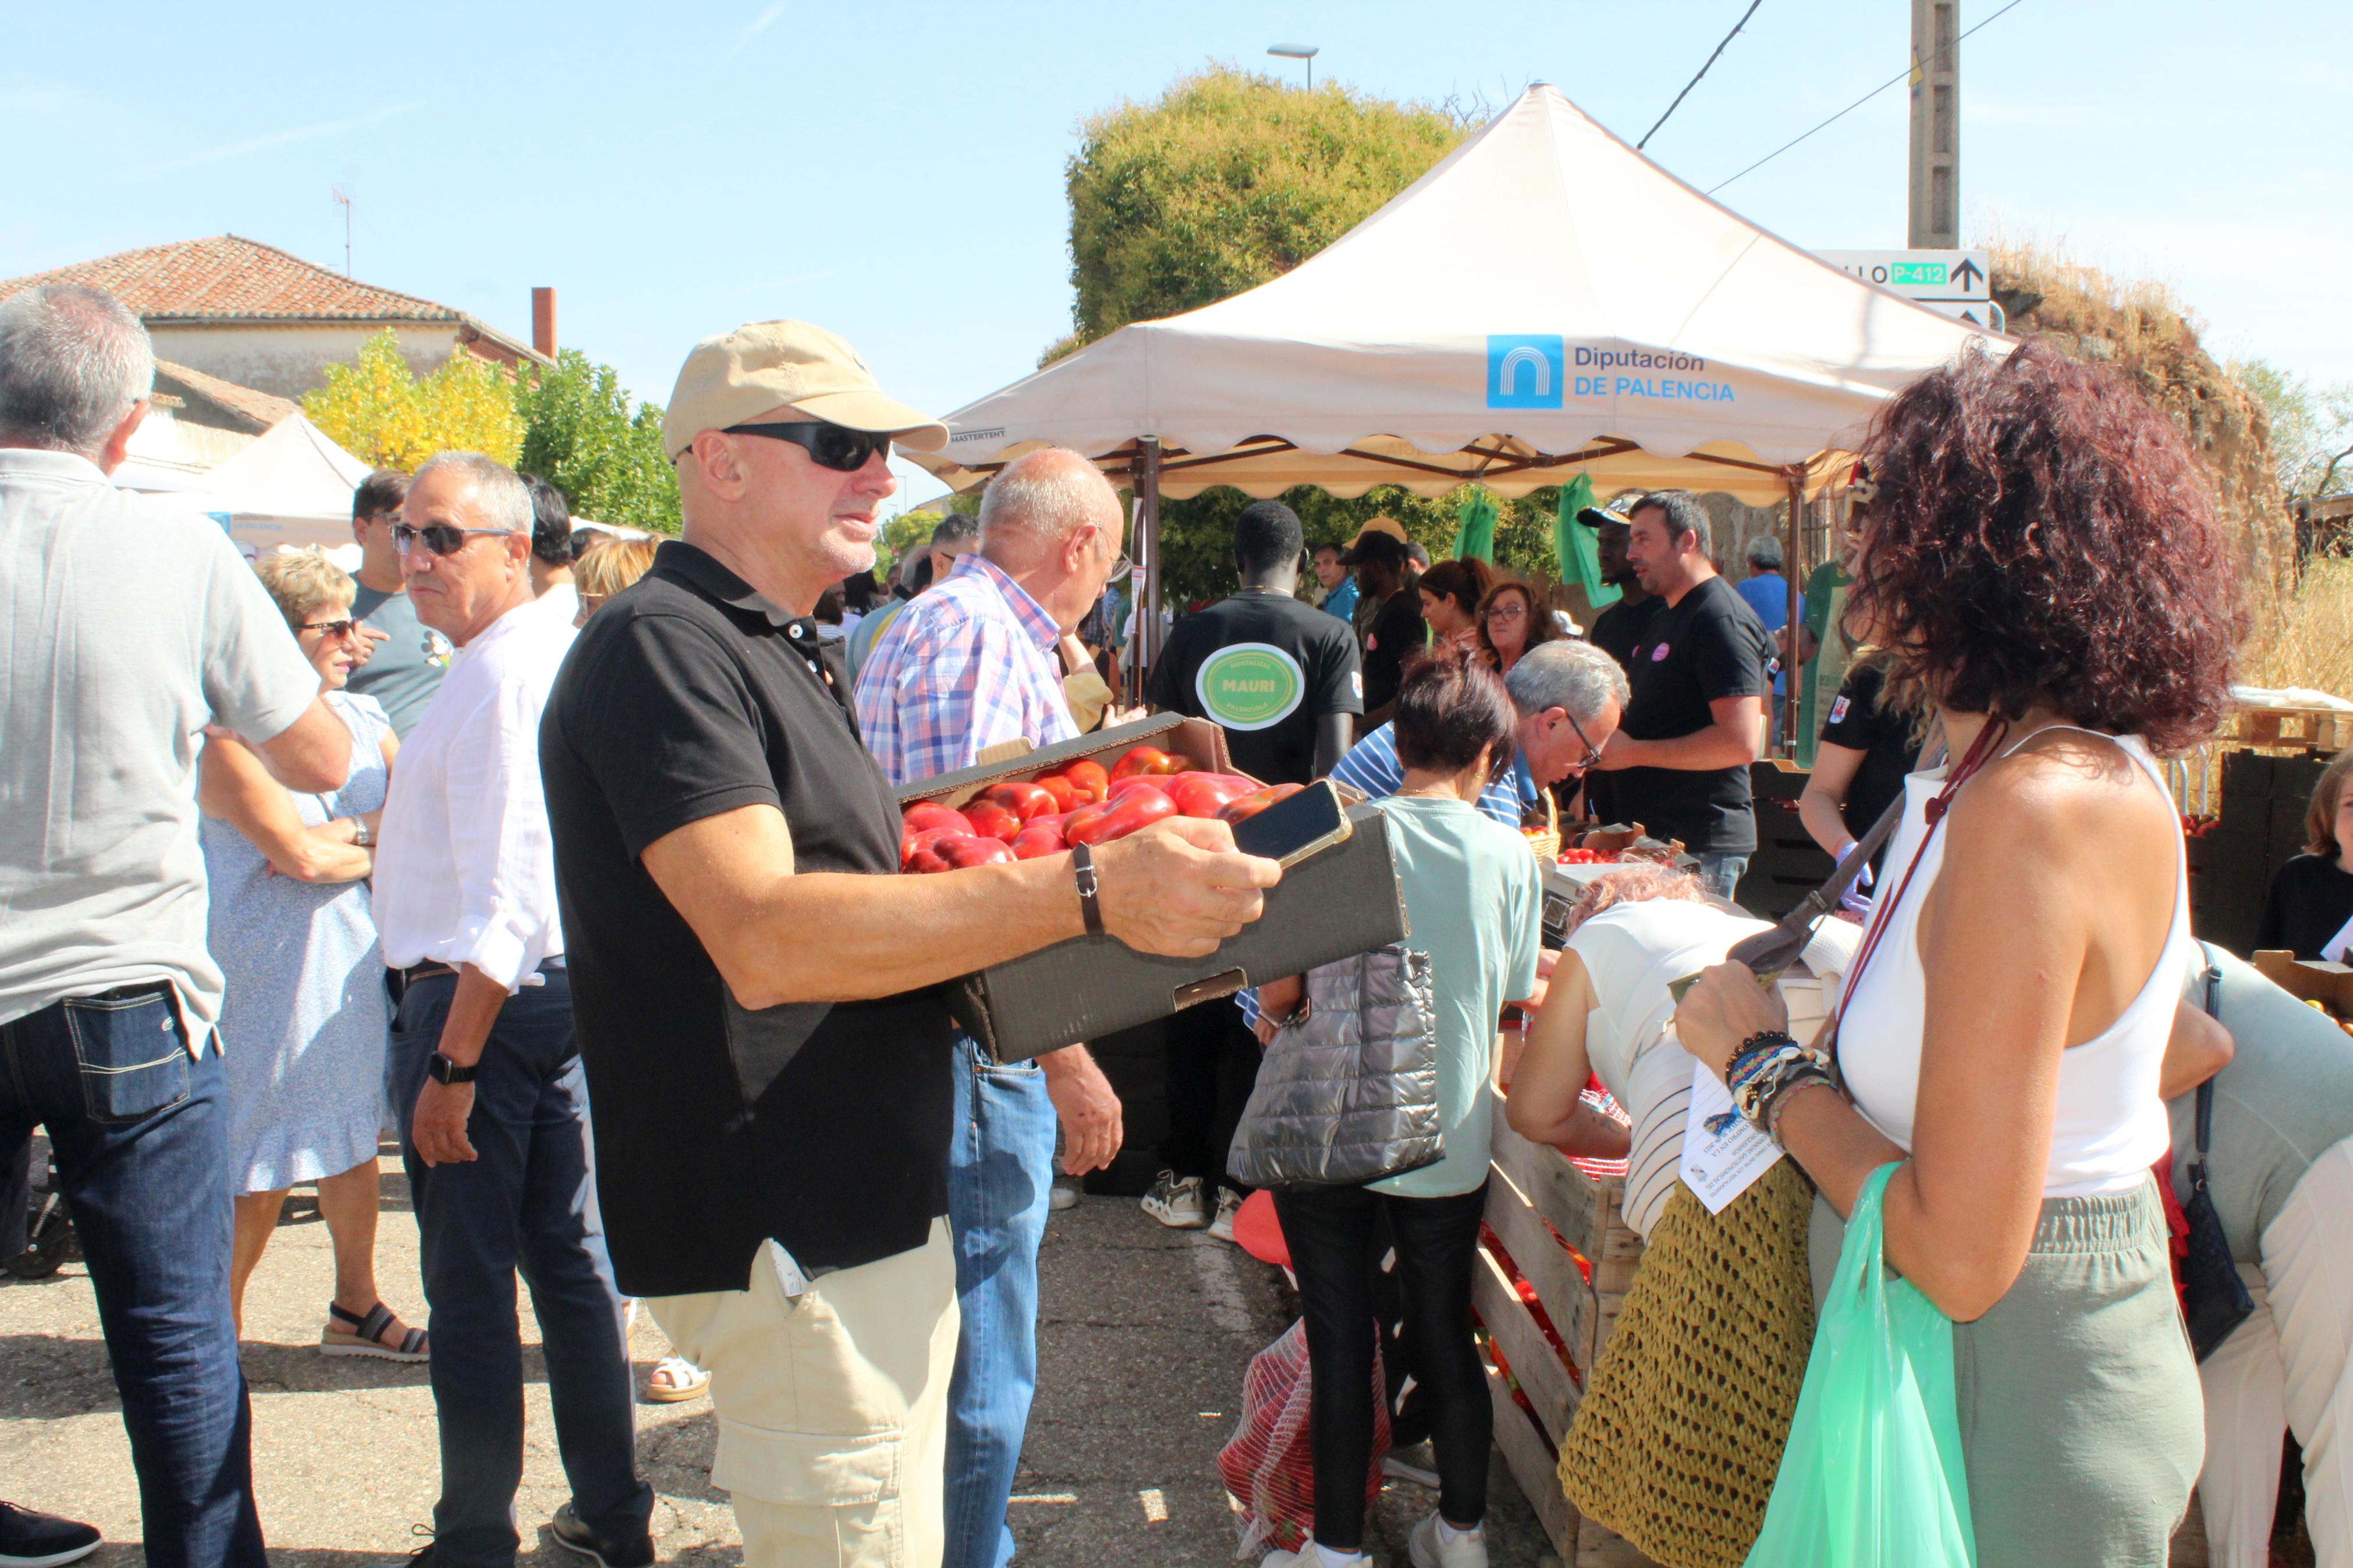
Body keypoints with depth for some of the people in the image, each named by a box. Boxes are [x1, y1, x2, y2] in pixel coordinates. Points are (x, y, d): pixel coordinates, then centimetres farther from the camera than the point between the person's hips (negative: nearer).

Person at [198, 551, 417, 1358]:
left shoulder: (362, 719, 9)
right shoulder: (230, 737, -14)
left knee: (354, 1142, 16)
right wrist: (384, 842, -4)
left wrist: (350, 837, -11)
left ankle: (356, 1308, 29)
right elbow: (298, 852, -21)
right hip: (264, 981, -7)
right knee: (257, 1177, -4)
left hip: (354, 966, 7)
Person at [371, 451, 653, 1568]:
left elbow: (507, 901, -24)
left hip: (482, 999, -10)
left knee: (470, 1285, 1)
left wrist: (451, 1064, -23)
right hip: (576, 990, 10)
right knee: (571, 1260, 16)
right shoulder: (562, 652, 12)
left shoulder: (499, 678, -18)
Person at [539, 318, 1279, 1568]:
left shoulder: (781, 656, 19)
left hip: (865, 1215, 10)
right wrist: (1088, 893, -32)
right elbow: (764, 937, -28)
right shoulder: (660, 646, -15)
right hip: (786, 1238, -10)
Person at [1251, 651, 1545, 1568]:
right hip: (1450, 1143, 2)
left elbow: (1281, 987, -9)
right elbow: (1514, 998, 6)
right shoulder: (1509, 856, -5)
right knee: (1445, 1334, 17)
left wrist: (1275, 1015, 13)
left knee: (1340, 1343, 8)